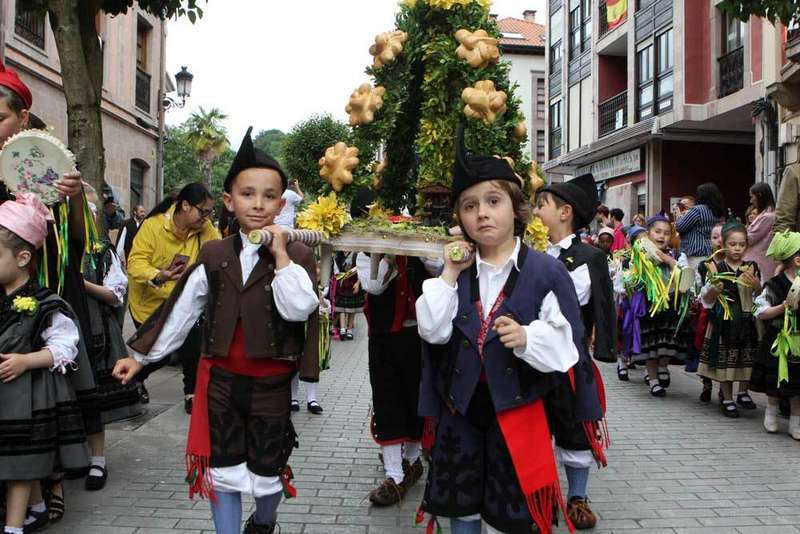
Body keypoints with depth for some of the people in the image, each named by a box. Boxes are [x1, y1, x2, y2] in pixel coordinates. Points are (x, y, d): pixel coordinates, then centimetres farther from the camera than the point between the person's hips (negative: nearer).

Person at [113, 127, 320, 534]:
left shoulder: (296, 256, -5)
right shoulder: (213, 256, 1)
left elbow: (299, 308, -22)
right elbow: (181, 312, 7)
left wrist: (280, 255, -20)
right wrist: (141, 355, 8)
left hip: (270, 382, -1)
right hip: (220, 378, 2)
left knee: (267, 467, 13)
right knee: (222, 467, 9)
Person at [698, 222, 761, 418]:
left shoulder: (751, 268, 6)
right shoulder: (714, 268, -3)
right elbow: (706, 299, -1)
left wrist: (756, 284, -9)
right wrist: (713, 289, -20)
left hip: (747, 321, 3)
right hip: (723, 321, -3)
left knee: (747, 357, 10)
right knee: (724, 359, 1)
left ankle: (743, 392, 31)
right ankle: (727, 398, 15)